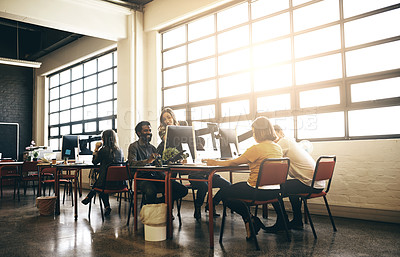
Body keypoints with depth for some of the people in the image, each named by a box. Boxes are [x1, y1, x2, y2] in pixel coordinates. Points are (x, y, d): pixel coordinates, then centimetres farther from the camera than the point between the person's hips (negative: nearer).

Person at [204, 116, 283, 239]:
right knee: (236, 186, 26)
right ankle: (250, 219, 17)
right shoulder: (278, 148, 6)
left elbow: (234, 162, -9)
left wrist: (215, 162, 3)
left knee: (223, 193, 6)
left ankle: (249, 219, 4)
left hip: (259, 191, -9)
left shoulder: (257, 148, -17)